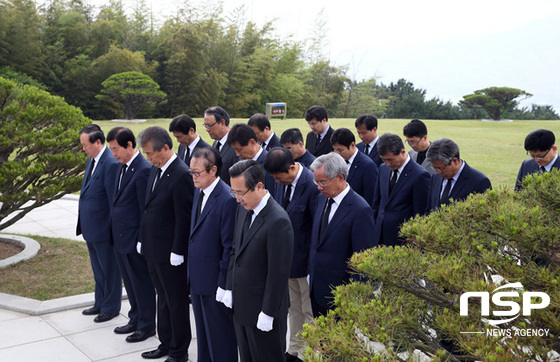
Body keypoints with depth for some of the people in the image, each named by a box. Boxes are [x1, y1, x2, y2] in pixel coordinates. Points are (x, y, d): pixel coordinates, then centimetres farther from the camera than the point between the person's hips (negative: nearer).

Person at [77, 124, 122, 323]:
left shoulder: (111, 163, -21)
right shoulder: (91, 160, 9)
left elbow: (114, 200, -20)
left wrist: (113, 227, -18)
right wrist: (83, 224, 16)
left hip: (103, 228, -9)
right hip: (90, 228, 9)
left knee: (109, 269, 7)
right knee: (98, 269, 22)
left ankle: (111, 307, 22)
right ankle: (100, 303, 36)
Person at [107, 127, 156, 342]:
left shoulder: (144, 170, -20)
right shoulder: (120, 166, 9)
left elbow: (145, 209, -19)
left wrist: (142, 240, -17)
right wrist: (115, 232, 15)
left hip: (133, 237, -9)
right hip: (119, 236, 9)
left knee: (142, 282, 5)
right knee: (129, 281, 20)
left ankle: (147, 325, 20)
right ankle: (136, 319, 36)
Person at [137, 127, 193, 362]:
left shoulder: (181, 175, -20)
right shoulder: (155, 170, 8)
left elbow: (183, 219, -20)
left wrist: (177, 253, -18)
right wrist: (143, 241, 14)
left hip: (170, 253, -9)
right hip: (153, 250, 9)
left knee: (176, 303, 6)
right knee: (163, 298, 20)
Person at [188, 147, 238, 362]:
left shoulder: (227, 199, -22)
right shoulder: (199, 192, 6)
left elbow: (229, 246, -20)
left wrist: (224, 285, -17)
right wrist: (192, 273, 13)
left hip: (215, 281, -9)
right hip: (197, 278, 9)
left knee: (220, 336, 7)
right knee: (203, 332, 23)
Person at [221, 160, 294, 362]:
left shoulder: (278, 221, -24)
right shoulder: (243, 210, 4)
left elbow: (278, 272, -21)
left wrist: (267, 313, -17)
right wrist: (230, 288, 11)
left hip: (262, 310, -8)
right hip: (240, 306, 8)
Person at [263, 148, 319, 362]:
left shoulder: (312, 185, -24)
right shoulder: (281, 182, 0)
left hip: (306, 261, -7)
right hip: (287, 257, 7)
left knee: (309, 311, 9)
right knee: (294, 307, 21)